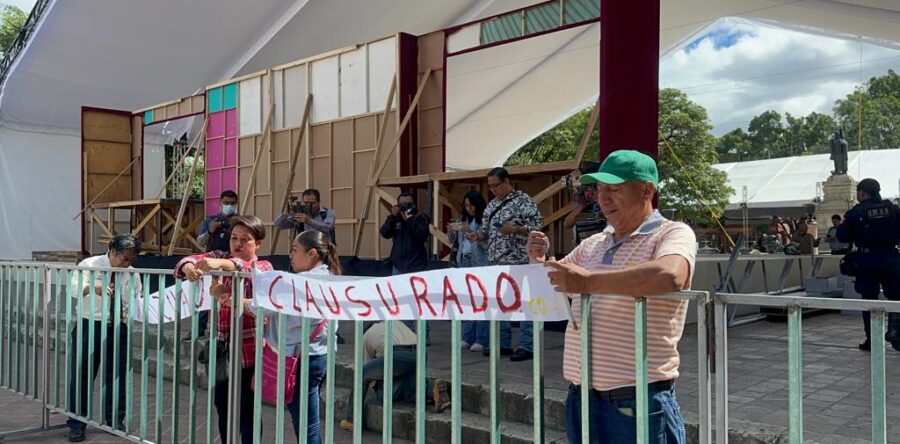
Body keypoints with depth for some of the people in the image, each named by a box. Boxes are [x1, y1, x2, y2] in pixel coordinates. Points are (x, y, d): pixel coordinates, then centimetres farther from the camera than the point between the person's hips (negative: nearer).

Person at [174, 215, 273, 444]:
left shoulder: (264, 267, -5)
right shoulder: (220, 256, 6)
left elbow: (249, 270, -28)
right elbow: (194, 259, -12)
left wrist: (221, 263, -46)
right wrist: (189, 267, -35)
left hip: (248, 351, -4)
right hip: (221, 347, 4)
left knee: (247, 411, 3)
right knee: (222, 406, 15)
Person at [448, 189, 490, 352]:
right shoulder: (462, 219, 14)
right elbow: (453, 241, 17)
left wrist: (471, 231, -23)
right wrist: (451, 231, -3)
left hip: (480, 263, -7)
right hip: (464, 262, 7)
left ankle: (481, 340, -2)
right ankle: (468, 338, 15)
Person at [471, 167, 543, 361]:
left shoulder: (523, 201, -5)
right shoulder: (491, 205, 16)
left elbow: (538, 224, -11)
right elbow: (486, 228, 22)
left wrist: (514, 229, -21)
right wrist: (478, 235, 1)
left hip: (518, 262, -7)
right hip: (495, 262, 8)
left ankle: (526, 347, 1)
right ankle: (503, 344, 20)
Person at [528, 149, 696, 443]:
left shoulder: (673, 234, -9)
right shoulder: (592, 244, 11)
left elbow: (669, 276, -30)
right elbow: (555, 285, 22)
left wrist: (588, 281, -25)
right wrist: (538, 262, 0)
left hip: (637, 403, -6)